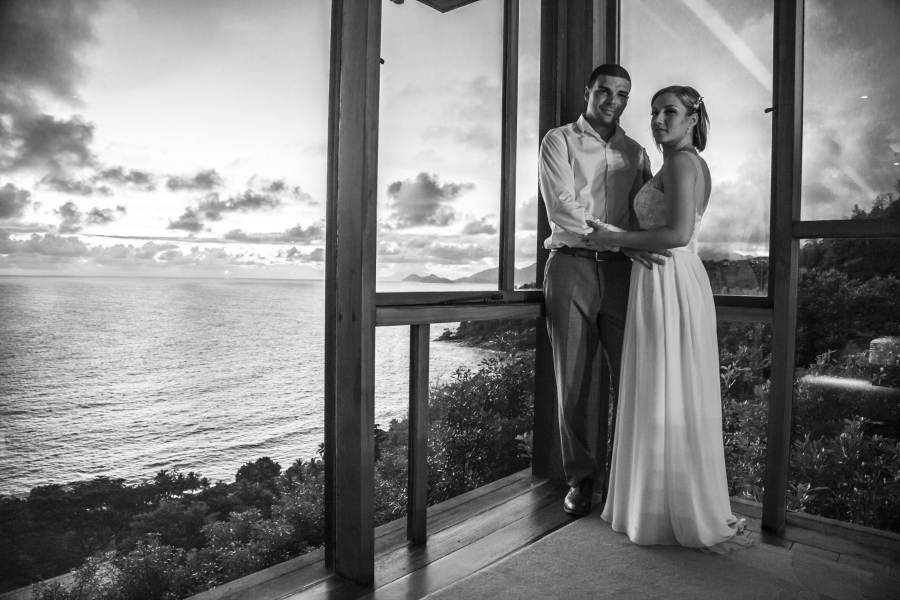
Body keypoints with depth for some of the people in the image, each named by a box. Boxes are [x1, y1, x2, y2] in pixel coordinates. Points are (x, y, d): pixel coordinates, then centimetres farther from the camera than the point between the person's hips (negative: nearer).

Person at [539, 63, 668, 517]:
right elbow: (563, 209, -7)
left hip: (622, 270, 3)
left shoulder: (635, 151, 19)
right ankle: (582, 478, 15)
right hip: (572, 266, -3)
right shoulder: (559, 141, 6)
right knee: (576, 378, 3)